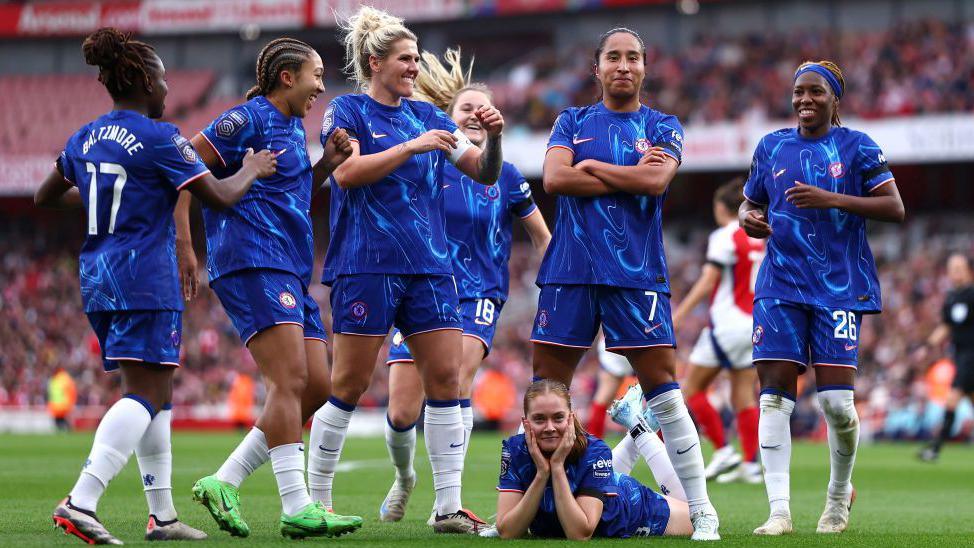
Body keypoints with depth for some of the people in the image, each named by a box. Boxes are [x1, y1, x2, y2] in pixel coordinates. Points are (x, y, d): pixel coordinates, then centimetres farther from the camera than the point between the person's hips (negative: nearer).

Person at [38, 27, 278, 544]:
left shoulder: (84, 139, 11)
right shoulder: (158, 138, -10)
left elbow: (44, 197, 24)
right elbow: (220, 196, -11)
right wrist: (251, 170, 8)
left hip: (97, 275, 8)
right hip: (145, 279, -8)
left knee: (158, 391, 16)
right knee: (145, 394, -10)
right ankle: (81, 502, -25)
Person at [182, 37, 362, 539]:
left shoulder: (293, 128, 22)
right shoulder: (248, 119, -7)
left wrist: (326, 164, 16)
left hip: (290, 271, 10)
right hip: (254, 263, -10)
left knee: (316, 388, 4)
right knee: (290, 381, -17)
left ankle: (223, 483, 9)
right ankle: (297, 508, -19)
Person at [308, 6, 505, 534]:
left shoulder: (428, 116, 15)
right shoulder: (347, 111, 1)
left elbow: (485, 173, 14)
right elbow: (346, 171, -16)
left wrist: (493, 136, -6)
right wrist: (413, 147, -20)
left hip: (429, 266, 5)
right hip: (367, 266, -5)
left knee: (446, 377, -3)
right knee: (348, 385, -4)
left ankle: (448, 507, 0)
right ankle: (315, 502, 6)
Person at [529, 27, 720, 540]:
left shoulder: (661, 126, 9)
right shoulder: (573, 121, 13)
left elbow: (655, 179, -11)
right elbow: (554, 178, -4)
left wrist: (592, 167, -3)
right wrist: (629, 177, -5)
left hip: (636, 274, -2)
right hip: (569, 270, 2)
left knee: (663, 390, -6)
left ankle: (701, 511, -3)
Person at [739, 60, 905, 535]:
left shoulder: (856, 147, 2)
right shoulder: (771, 147, 13)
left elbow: (895, 208, -5)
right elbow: (750, 205, 23)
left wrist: (832, 199, -16)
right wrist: (748, 219, -2)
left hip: (839, 286, -3)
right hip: (781, 285, 3)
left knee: (837, 401, -7)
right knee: (774, 393, -8)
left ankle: (839, 495, 19)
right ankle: (779, 510, -8)